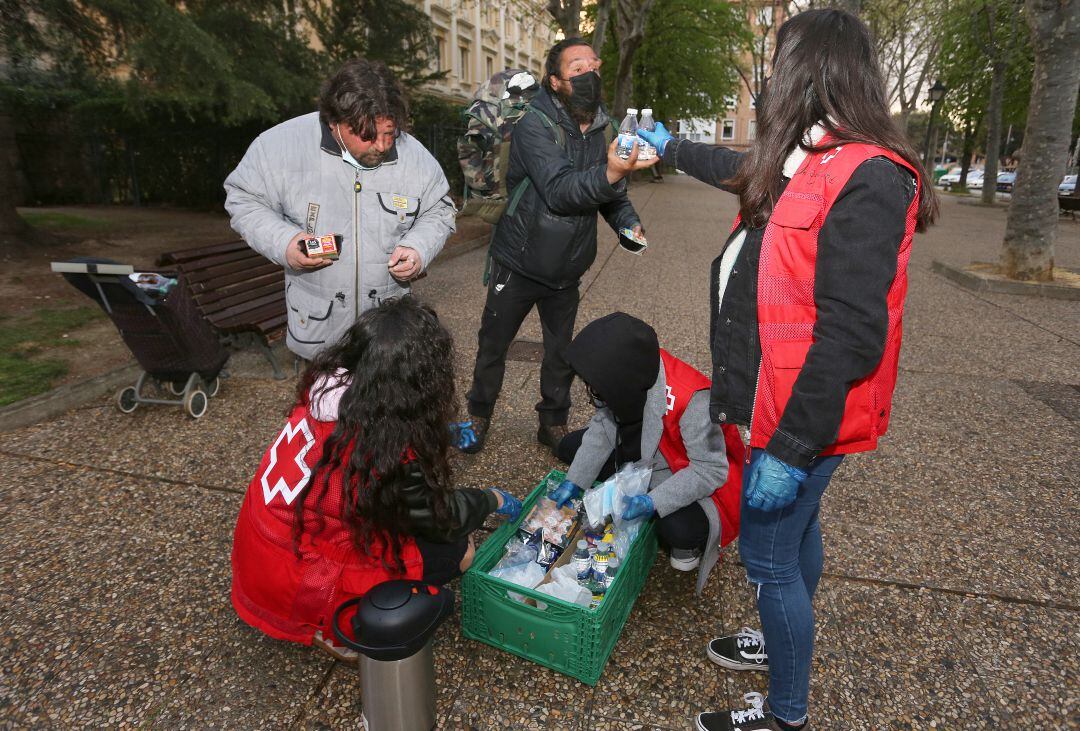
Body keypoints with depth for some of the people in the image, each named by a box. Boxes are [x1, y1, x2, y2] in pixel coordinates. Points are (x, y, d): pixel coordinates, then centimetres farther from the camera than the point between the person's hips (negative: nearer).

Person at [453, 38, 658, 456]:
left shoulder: (601, 130, 2)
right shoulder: (535, 125, -17)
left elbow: (612, 195, 12)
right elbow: (559, 191, -33)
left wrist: (629, 222, -10)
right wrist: (610, 173, -50)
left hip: (567, 269, 5)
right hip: (519, 264, -4)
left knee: (561, 351, 14)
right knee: (493, 344, 9)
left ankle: (553, 422, 33)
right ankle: (479, 415, 31)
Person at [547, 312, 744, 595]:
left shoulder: (691, 401, -40)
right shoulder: (629, 375, -22)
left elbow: (711, 470, -29)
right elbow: (603, 425, -6)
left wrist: (652, 502, -36)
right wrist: (574, 481, -11)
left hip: (696, 476, -6)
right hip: (641, 454, 7)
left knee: (678, 529, -35)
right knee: (569, 448, -2)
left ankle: (692, 540, 4)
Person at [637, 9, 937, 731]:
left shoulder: (865, 181, -23)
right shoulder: (809, 163, 6)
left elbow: (850, 336, -28)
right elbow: (740, 168, 28)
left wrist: (789, 449, -25)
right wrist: (670, 146, 42)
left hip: (807, 416, -9)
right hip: (785, 401, 9)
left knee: (769, 558, 5)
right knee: (797, 531, 25)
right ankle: (784, 641, 48)